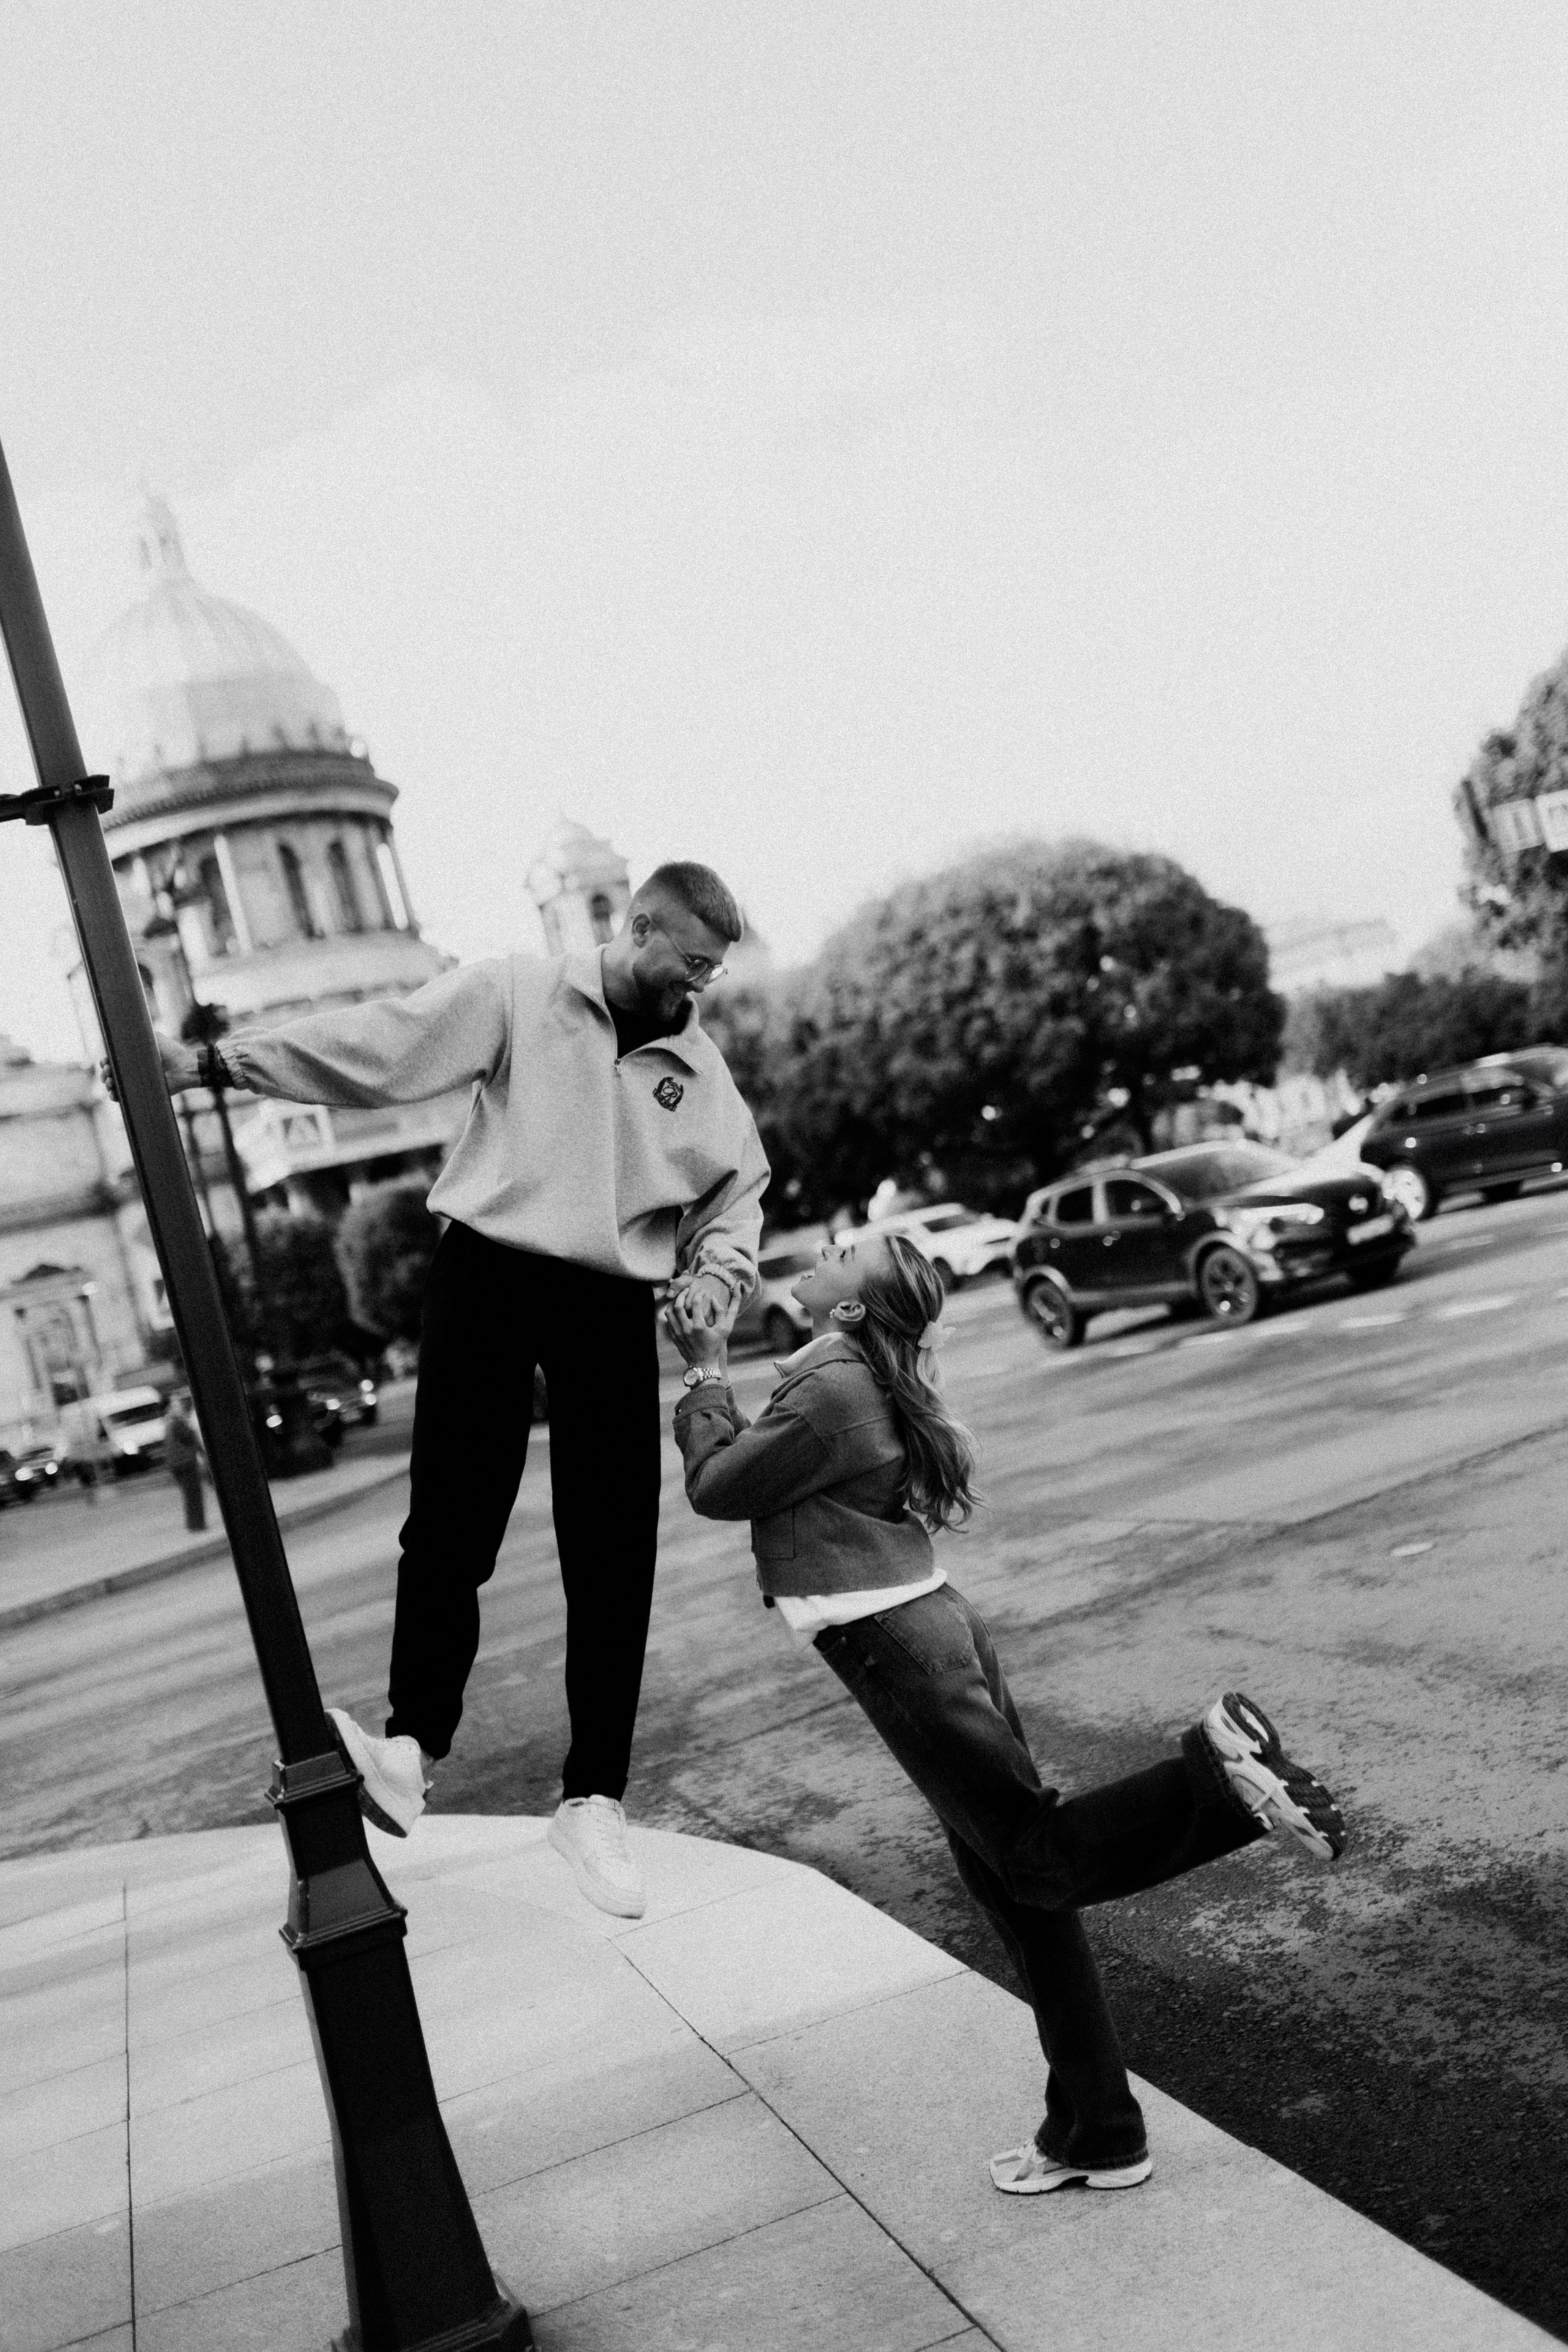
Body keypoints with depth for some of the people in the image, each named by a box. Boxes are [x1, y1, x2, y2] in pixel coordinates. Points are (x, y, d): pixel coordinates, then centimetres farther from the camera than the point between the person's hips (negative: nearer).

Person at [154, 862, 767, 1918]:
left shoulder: (700, 1068, 9)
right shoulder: (517, 993, -3)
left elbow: (739, 1187, 21)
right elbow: (375, 1042, -9)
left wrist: (718, 1270, 1)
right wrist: (216, 1061, -15)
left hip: (615, 1308, 3)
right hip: (491, 1274, -3)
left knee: (613, 1560, 1)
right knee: (452, 1525, -9)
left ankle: (594, 1796, 10)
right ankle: (415, 1743, 2)